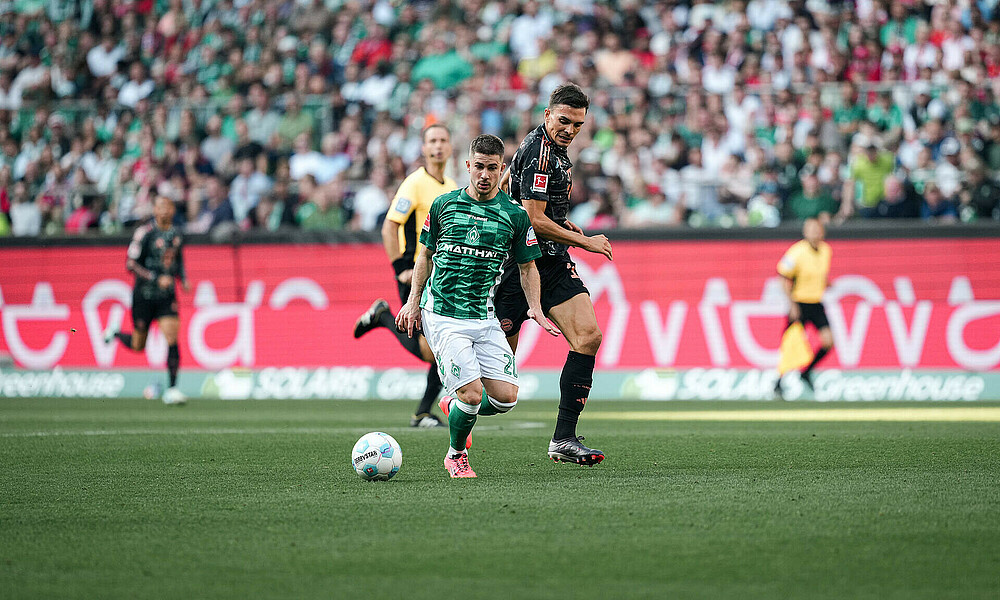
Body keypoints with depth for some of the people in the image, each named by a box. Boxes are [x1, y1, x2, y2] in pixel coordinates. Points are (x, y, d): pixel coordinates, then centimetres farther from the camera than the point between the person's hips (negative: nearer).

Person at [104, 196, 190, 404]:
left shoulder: (176, 235, 6)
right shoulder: (144, 233, -12)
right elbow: (131, 264, -14)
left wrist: (183, 279, 4)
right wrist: (156, 279, -22)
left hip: (167, 295, 3)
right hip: (144, 295, -3)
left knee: (172, 339, -13)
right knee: (138, 346, 8)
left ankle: (172, 389, -8)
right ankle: (115, 332, 42)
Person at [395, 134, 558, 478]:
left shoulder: (516, 215, 3)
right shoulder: (443, 205, 3)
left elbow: (527, 266, 12)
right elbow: (425, 255, 14)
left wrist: (534, 307, -3)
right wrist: (414, 300, 8)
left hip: (485, 317, 3)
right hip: (442, 316, -3)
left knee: (506, 397, -7)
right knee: (472, 393, -15)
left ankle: (454, 407, 25)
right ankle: (456, 456, 13)